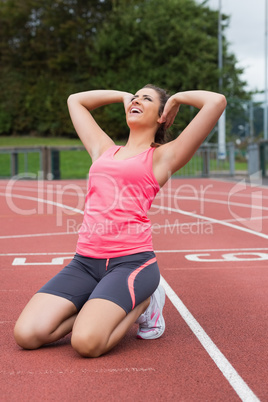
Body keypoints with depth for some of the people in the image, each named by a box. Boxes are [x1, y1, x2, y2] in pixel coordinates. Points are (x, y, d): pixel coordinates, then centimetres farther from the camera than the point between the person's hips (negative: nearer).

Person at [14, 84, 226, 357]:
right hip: (85, 260, 5)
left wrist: (177, 98, 15)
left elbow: (217, 101, 0)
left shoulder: (163, 156, 7)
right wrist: (123, 95, 34)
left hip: (131, 260, -5)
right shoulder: (104, 150, 22)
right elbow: (75, 100, 38)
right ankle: (102, 307, 11)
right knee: (26, 334, -12)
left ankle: (143, 303, 4)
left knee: (87, 342, -26)